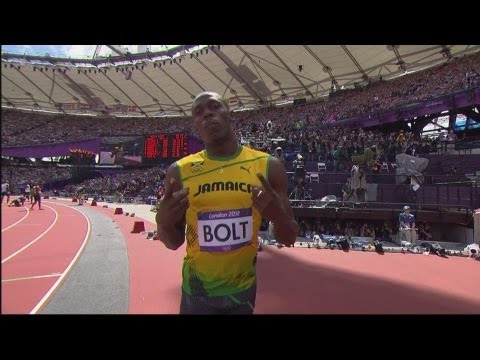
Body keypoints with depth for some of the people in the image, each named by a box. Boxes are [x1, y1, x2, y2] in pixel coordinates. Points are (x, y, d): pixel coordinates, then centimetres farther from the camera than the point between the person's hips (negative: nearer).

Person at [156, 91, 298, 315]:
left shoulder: (268, 166, -9)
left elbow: (289, 239, -3)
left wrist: (279, 215, -24)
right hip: (197, 291, 0)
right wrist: (163, 222, -20)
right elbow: (174, 242, 2)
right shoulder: (180, 171, -7)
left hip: (248, 290, 0)